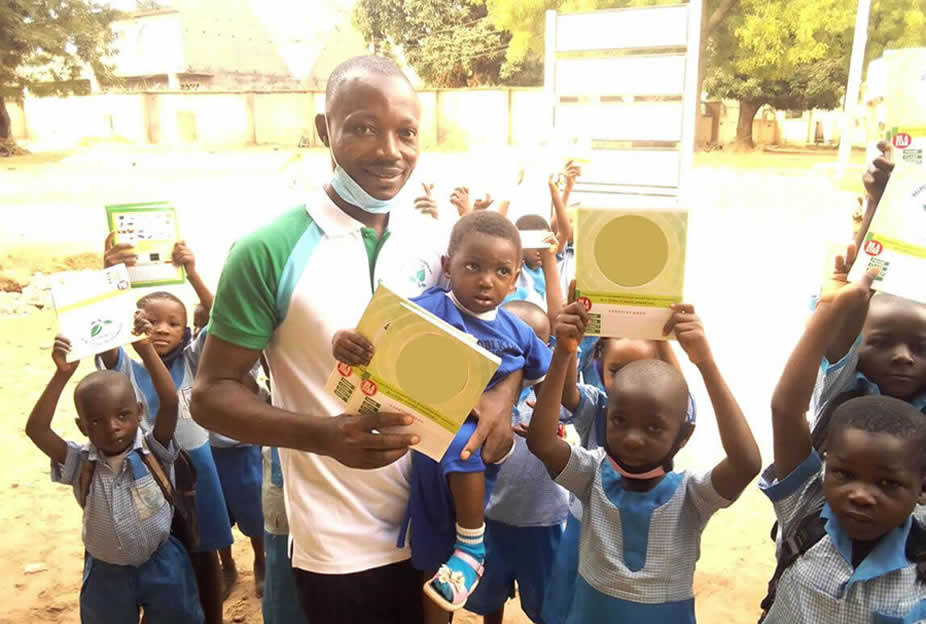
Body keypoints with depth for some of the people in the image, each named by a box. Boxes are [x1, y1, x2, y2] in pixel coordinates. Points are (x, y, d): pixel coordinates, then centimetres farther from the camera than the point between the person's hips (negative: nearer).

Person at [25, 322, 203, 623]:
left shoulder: (153, 452, -15)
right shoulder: (80, 463, -12)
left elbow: (170, 403, -30)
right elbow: (36, 429, -24)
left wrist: (146, 351, -37)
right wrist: (62, 374, -33)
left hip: (161, 565, -1)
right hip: (106, 573, 1)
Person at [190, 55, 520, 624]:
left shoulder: (435, 240, -2)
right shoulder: (270, 251, -15)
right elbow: (211, 393, -11)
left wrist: (503, 393, -13)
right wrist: (323, 434, -28)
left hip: (435, 525, 4)